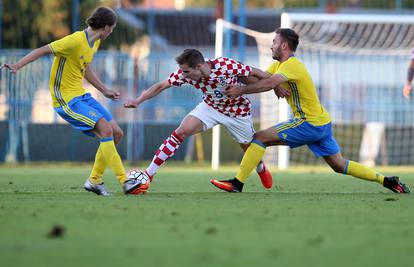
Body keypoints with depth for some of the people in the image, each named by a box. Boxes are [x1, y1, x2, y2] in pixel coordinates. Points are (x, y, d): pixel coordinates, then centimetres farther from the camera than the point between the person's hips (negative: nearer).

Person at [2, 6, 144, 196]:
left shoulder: (95, 42, 9)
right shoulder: (75, 41, -20)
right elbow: (43, 50, -20)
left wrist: (105, 91, 28)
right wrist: (17, 66, -28)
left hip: (81, 95, 10)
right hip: (66, 99, -10)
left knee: (116, 133, 5)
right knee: (106, 130, -22)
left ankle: (94, 180, 15)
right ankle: (125, 182, -19)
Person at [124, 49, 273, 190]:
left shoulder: (227, 66, -36)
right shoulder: (185, 73, -25)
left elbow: (255, 74, -22)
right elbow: (161, 86, -15)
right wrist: (138, 101, -23)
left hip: (237, 111, -2)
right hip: (210, 107, 2)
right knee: (181, 132, -17)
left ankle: (261, 169, 48)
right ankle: (149, 174, -12)